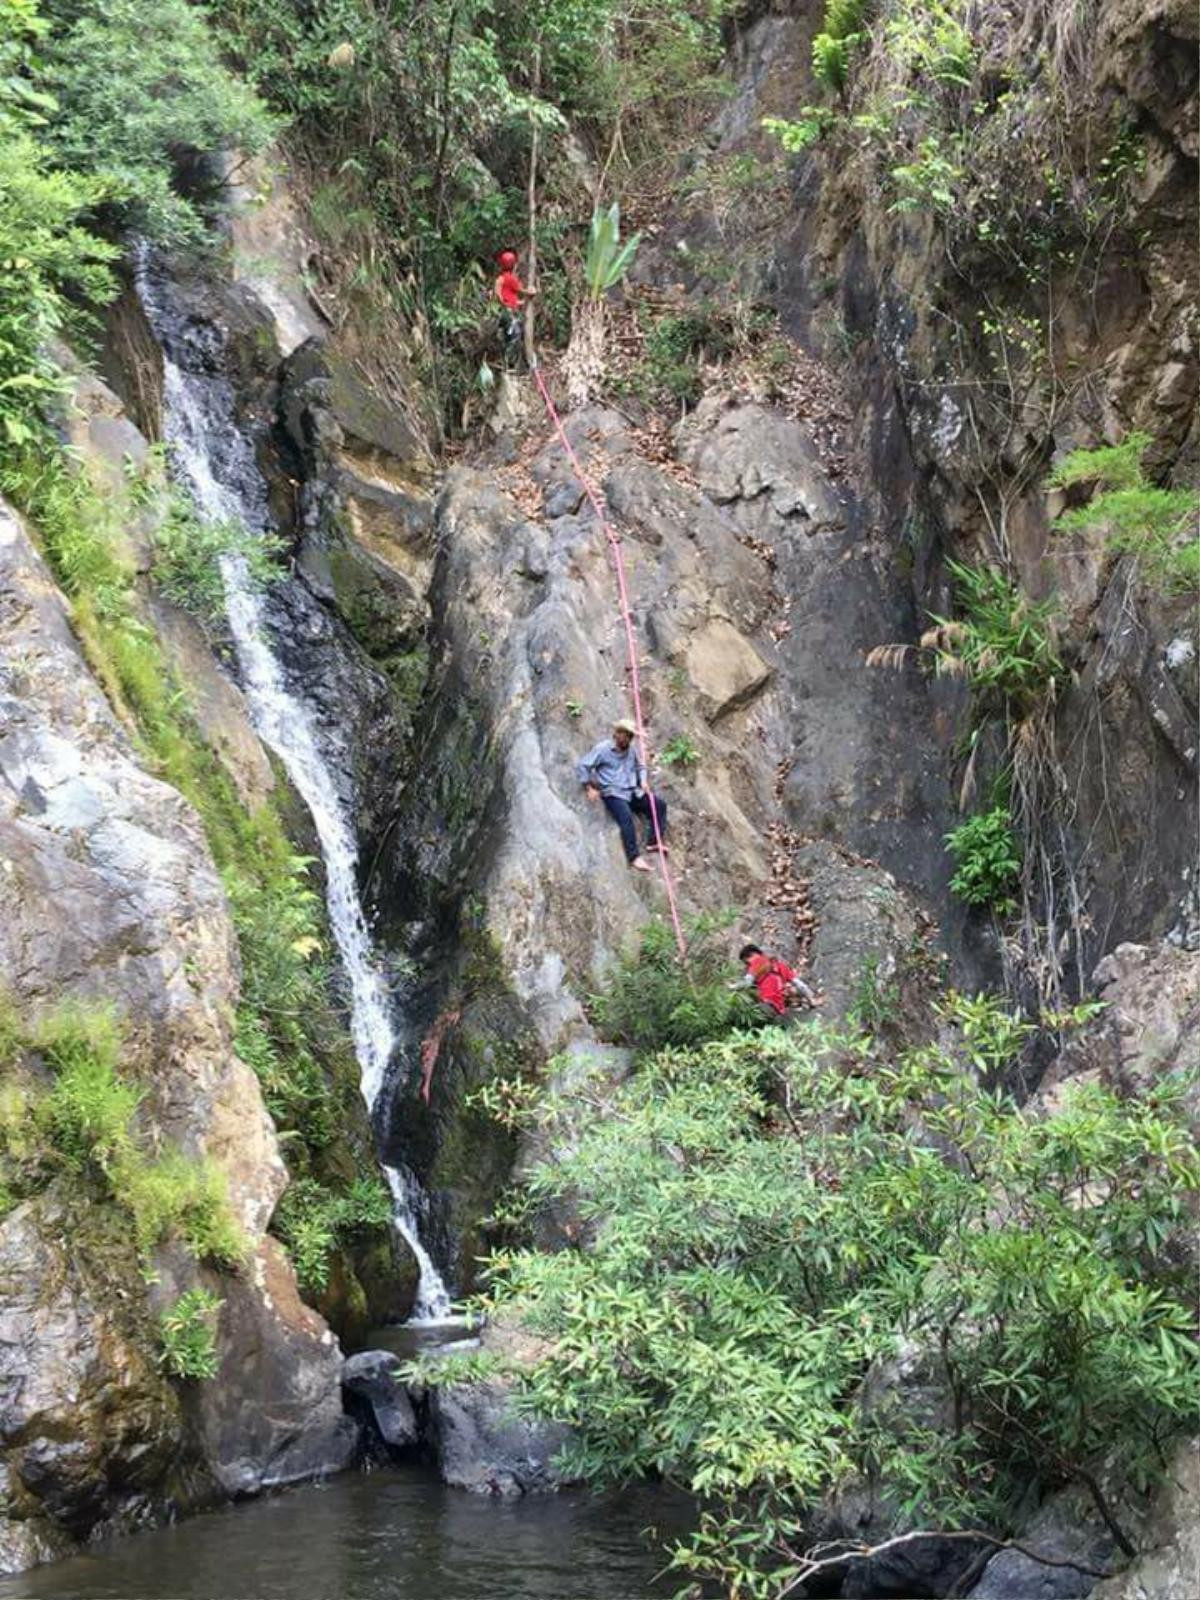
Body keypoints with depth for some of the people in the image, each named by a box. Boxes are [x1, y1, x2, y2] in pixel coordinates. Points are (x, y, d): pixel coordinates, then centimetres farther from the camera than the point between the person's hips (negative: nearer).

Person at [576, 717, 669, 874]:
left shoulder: (631, 750, 14)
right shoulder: (603, 749, -4)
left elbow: (640, 766, 31)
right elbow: (581, 766, -5)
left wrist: (642, 781, 11)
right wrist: (589, 788, -11)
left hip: (632, 792, 7)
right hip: (613, 794, -7)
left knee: (659, 805, -9)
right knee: (626, 817, -33)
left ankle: (654, 842, -15)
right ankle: (634, 857, -36)